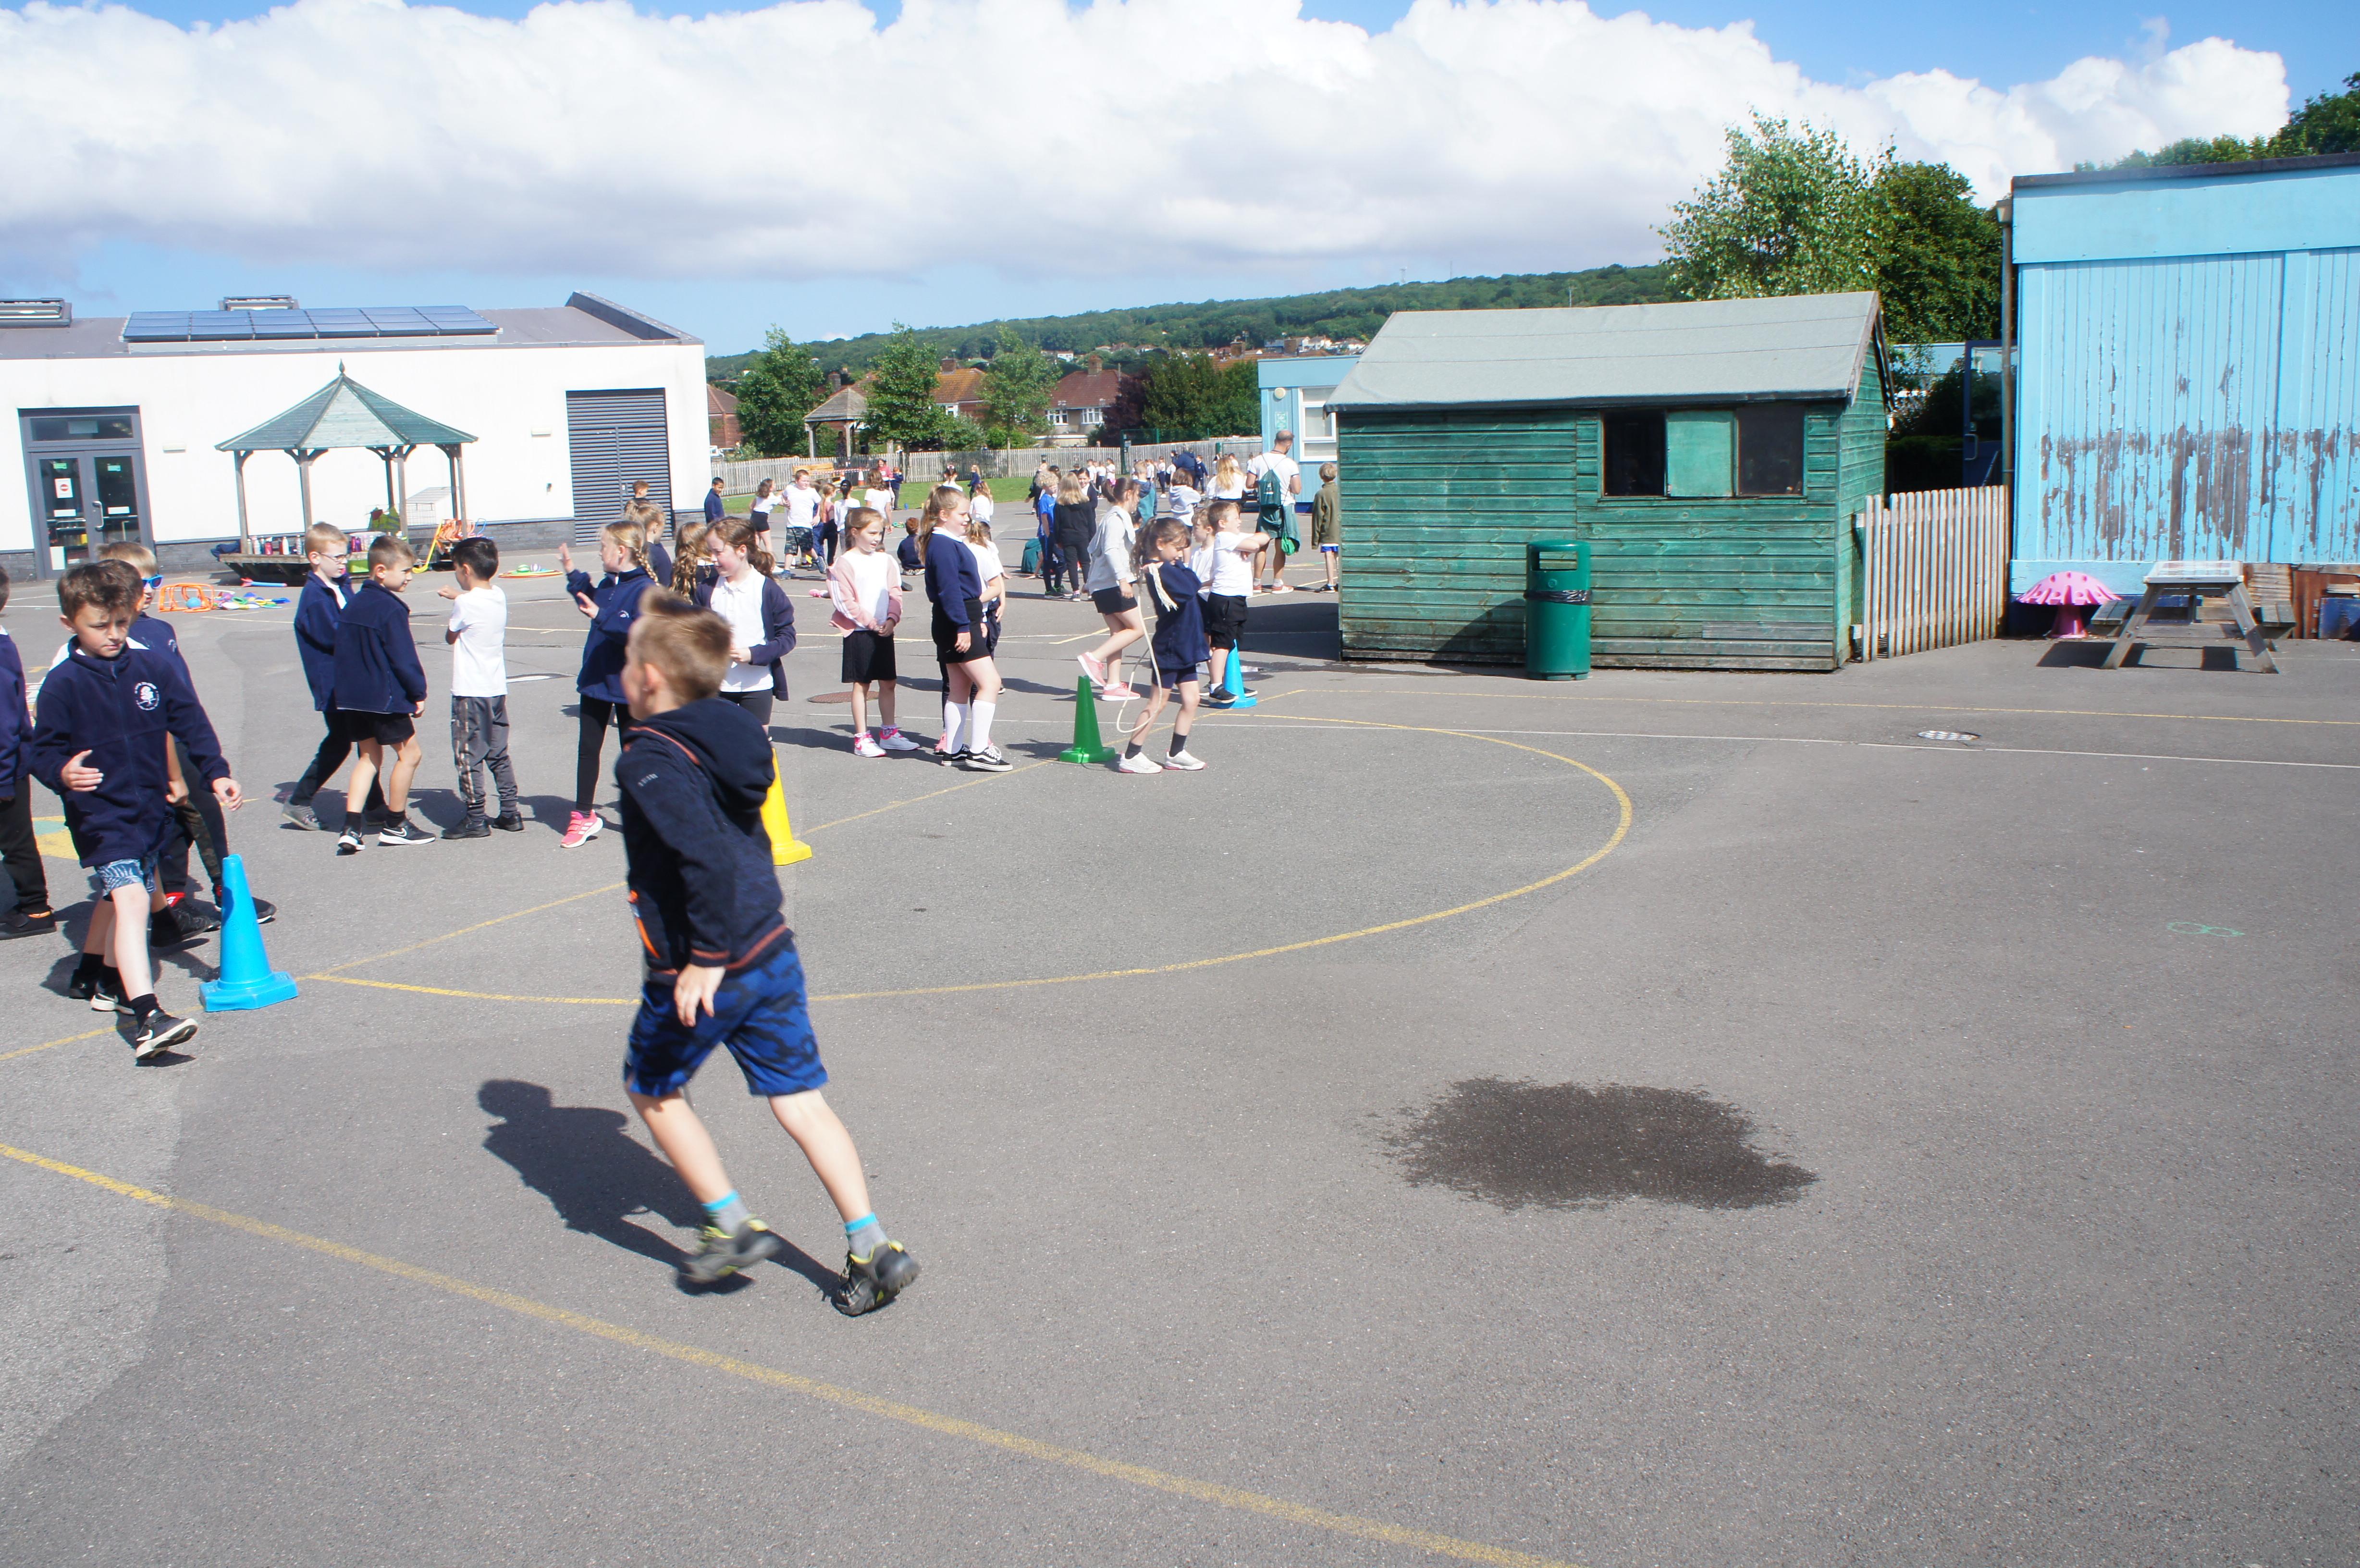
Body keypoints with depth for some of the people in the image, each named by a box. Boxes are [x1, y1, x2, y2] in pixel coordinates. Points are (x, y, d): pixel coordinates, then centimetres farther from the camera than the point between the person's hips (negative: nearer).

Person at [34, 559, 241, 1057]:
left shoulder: (154, 665, -1)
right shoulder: (63, 683, -10)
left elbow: (191, 721, 4)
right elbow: (43, 748, -7)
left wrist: (216, 773, -6)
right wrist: (62, 772, -28)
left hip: (149, 806, 6)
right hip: (98, 814, -6)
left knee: (118, 896, 24)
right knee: (130, 899, -22)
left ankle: (94, 978, 50)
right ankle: (148, 1019, -31)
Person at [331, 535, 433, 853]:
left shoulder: (354, 604, 10)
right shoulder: (391, 609, -16)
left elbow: (342, 647, 16)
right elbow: (404, 658, -15)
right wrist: (419, 692, -5)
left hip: (353, 696, 9)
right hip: (385, 696, -8)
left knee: (369, 757, 15)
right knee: (409, 753, 6)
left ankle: (350, 827, 4)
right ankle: (395, 825, 12)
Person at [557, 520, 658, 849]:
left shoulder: (644, 590, -19)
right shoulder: (607, 585, 6)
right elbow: (591, 604, 27)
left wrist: (602, 617, -34)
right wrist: (573, 575, 20)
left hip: (628, 685, -7)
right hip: (596, 680, 7)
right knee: (587, 748, 10)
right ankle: (584, 815, 19)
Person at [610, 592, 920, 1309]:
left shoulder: (649, 760, -18)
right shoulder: (729, 736, 7)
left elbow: (707, 858, -30)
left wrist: (705, 957, -24)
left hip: (701, 972, -7)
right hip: (773, 949, 7)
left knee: (650, 1086, 18)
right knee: (799, 1100, 10)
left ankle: (732, 1226, 18)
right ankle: (871, 1246, 7)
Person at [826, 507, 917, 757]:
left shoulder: (885, 560, 8)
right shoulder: (845, 562, -8)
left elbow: (895, 593, 7)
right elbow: (845, 601, -12)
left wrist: (891, 619, -9)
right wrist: (870, 622, -14)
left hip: (884, 630, 5)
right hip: (859, 632, -5)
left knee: (888, 683, 11)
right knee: (861, 684, 1)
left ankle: (890, 733, 22)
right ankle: (861, 738, 7)